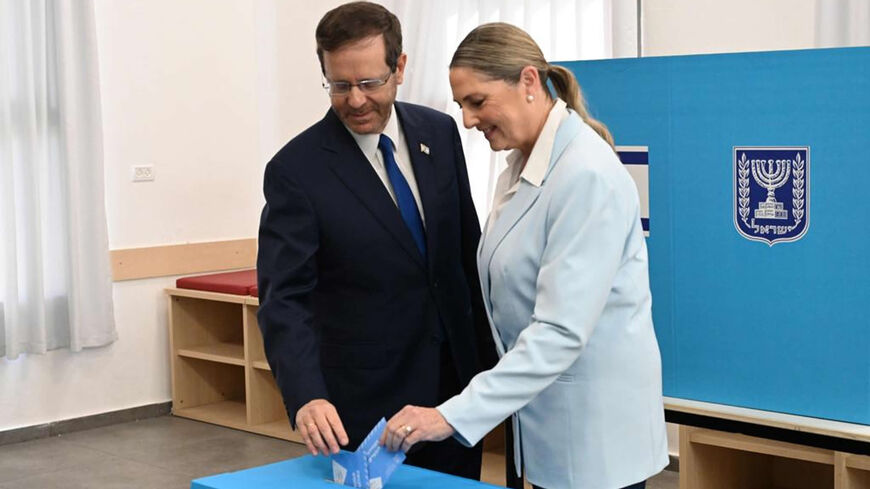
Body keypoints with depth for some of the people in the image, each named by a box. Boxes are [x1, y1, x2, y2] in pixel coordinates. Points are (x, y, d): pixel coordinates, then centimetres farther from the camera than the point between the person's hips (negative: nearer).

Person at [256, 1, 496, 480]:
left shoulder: (439, 132, 1)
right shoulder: (296, 169, -14)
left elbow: (468, 248, 9)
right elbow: (284, 297, -19)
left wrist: (488, 354, 10)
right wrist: (306, 396, -33)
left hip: (455, 381, 5)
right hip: (366, 404, -4)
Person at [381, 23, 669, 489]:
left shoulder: (588, 175, -21)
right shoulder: (519, 170, 6)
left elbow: (563, 330, -27)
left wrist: (455, 415, -30)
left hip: (596, 431, -8)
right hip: (545, 420, 8)